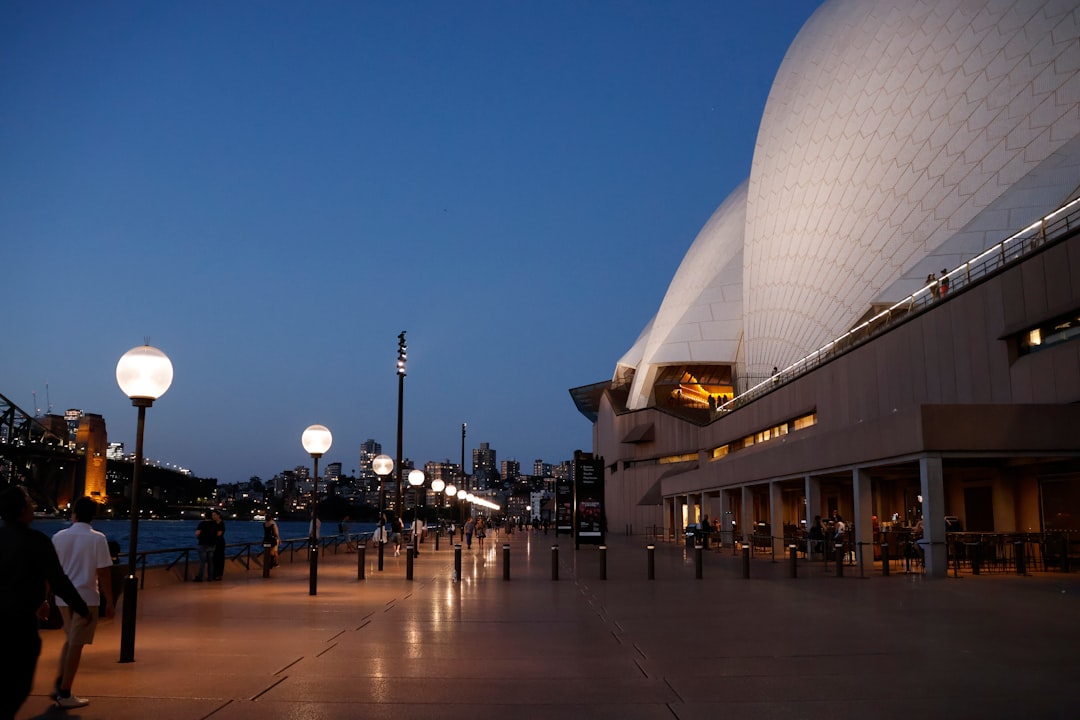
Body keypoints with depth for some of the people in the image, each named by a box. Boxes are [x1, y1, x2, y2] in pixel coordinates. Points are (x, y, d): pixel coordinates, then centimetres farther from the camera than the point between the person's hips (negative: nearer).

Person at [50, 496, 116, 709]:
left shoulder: (58, 537, 1)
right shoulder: (97, 538, -12)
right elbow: (104, 574, -12)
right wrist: (109, 602, -5)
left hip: (64, 597, 5)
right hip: (86, 598, -5)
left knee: (70, 641, 22)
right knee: (76, 645, 4)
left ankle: (59, 685, 21)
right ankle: (64, 695, 9)